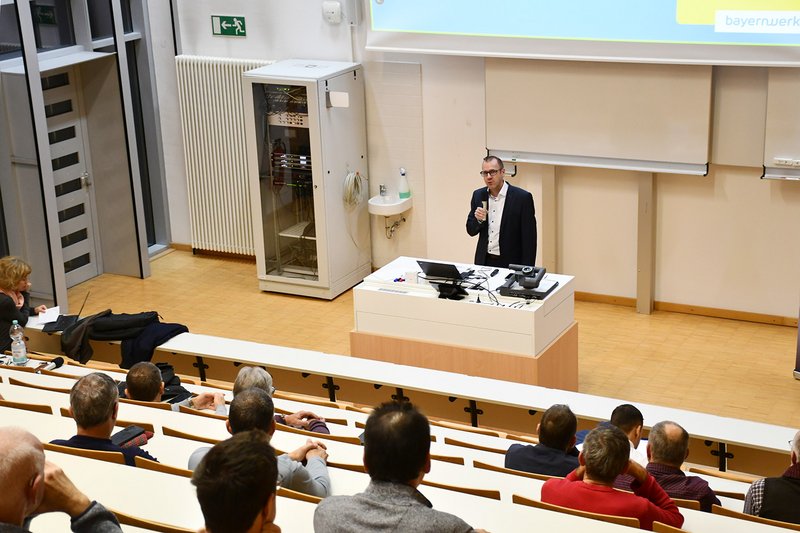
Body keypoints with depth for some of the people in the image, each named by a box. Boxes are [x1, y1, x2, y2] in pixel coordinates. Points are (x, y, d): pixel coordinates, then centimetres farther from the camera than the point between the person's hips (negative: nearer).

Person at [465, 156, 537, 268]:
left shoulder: (522, 197, -9)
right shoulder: (478, 195, 5)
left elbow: (529, 239, -9)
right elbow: (471, 231, 11)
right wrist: (478, 220, -11)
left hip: (510, 264, -4)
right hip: (484, 262, 4)